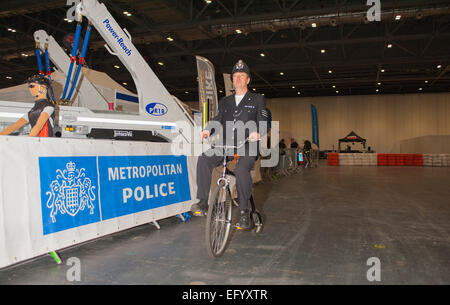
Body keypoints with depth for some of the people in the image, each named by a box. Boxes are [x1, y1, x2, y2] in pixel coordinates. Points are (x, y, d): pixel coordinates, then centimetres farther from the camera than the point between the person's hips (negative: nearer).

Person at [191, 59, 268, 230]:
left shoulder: (257, 99, 15)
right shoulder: (225, 101, 25)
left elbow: (263, 121, 4)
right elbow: (218, 119, 13)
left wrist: (257, 132, -19)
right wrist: (208, 129, -10)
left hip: (247, 145, -3)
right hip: (225, 143, 4)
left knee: (241, 169, -34)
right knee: (204, 159, -25)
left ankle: (244, 211, -20)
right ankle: (203, 203, -21)